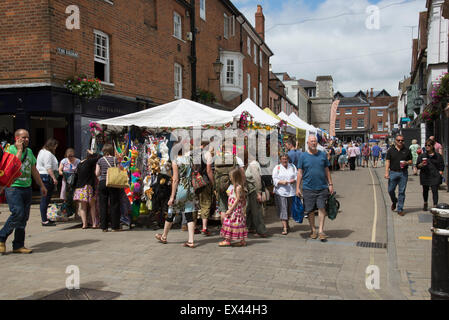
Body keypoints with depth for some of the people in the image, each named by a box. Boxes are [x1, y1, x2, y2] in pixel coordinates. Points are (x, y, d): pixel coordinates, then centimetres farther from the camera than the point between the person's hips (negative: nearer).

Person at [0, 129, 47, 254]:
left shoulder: (29, 151, 15)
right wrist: (19, 150, -14)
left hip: (27, 188, 6)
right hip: (13, 187, -6)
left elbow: (34, 170, 22)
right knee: (18, 213, -17)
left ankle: (18, 245, 11)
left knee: (24, 217, 4)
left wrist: (42, 185, 23)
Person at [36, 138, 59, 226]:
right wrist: (54, 178, -20)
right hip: (47, 177, -11)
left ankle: (44, 218, 21)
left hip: (42, 176, 11)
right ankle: (44, 221, -8)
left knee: (45, 199, 14)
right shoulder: (48, 154, -12)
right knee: (45, 199, -9)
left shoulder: (42, 151, 21)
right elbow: (48, 168, -19)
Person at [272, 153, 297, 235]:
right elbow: (274, 179, -2)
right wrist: (282, 182, -19)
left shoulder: (293, 167, 12)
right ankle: (285, 228, -9)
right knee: (283, 209, -9)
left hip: (291, 191, 3)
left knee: (289, 209, 11)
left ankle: (286, 223, 35)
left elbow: (297, 176, 9)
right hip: (280, 192, -3)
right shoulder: (277, 168, 5)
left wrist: (294, 180, -13)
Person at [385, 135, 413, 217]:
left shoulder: (407, 151, 8)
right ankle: (394, 201, 32)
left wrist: (406, 163, -10)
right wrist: (386, 172, -7)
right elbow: (388, 162, 3)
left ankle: (400, 209, 10)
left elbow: (411, 162, 13)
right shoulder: (391, 150, 6)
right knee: (390, 190, 1)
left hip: (403, 173, 0)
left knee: (402, 192, 1)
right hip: (393, 172, 0)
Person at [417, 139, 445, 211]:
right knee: (425, 190, 13)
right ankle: (425, 204, 33)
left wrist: (440, 173, -6)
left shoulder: (438, 156, 3)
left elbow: (442, 166, 6)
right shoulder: (422, 156, 5)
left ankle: (435, 206, -7)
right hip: (425, 176, 2)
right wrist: (421, 164, -16)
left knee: (435, 191, -8)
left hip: (435, 177, -2)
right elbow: (417, 166, 5)